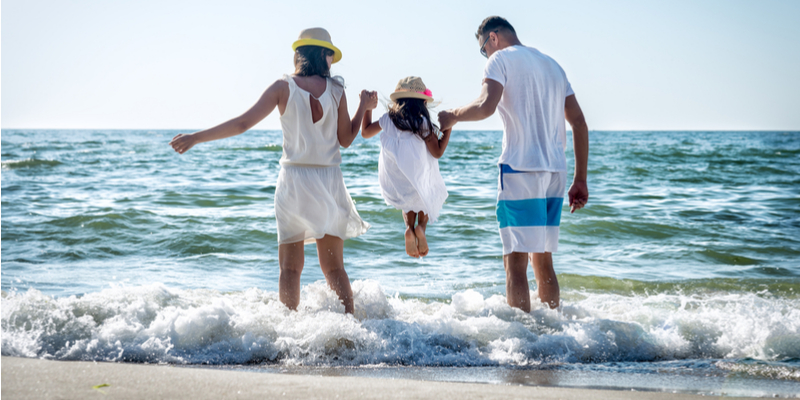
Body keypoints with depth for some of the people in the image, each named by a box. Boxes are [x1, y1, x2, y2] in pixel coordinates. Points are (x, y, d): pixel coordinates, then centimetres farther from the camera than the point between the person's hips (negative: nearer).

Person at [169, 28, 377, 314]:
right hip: (329, 181, 2)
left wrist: (195, 138, -4)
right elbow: (346, 140, 7)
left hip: (293, 179, -1)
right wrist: (364, 108, 20)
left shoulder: (284, 87, -4)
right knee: (333, 266, 7)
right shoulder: (336, 90, 1)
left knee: (290, 266, 5)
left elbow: (242, 123, -8)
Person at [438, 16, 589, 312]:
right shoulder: (551, 65, 22)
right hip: (555, 171, 7)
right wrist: (580, 180, 16)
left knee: (515, 261, -7)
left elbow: (486, 106, -18)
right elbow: (579, 124, 16)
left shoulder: (502, 58, 1)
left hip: (520, 168, -7)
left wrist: (452, 116, 0)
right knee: (543, 260, 15)